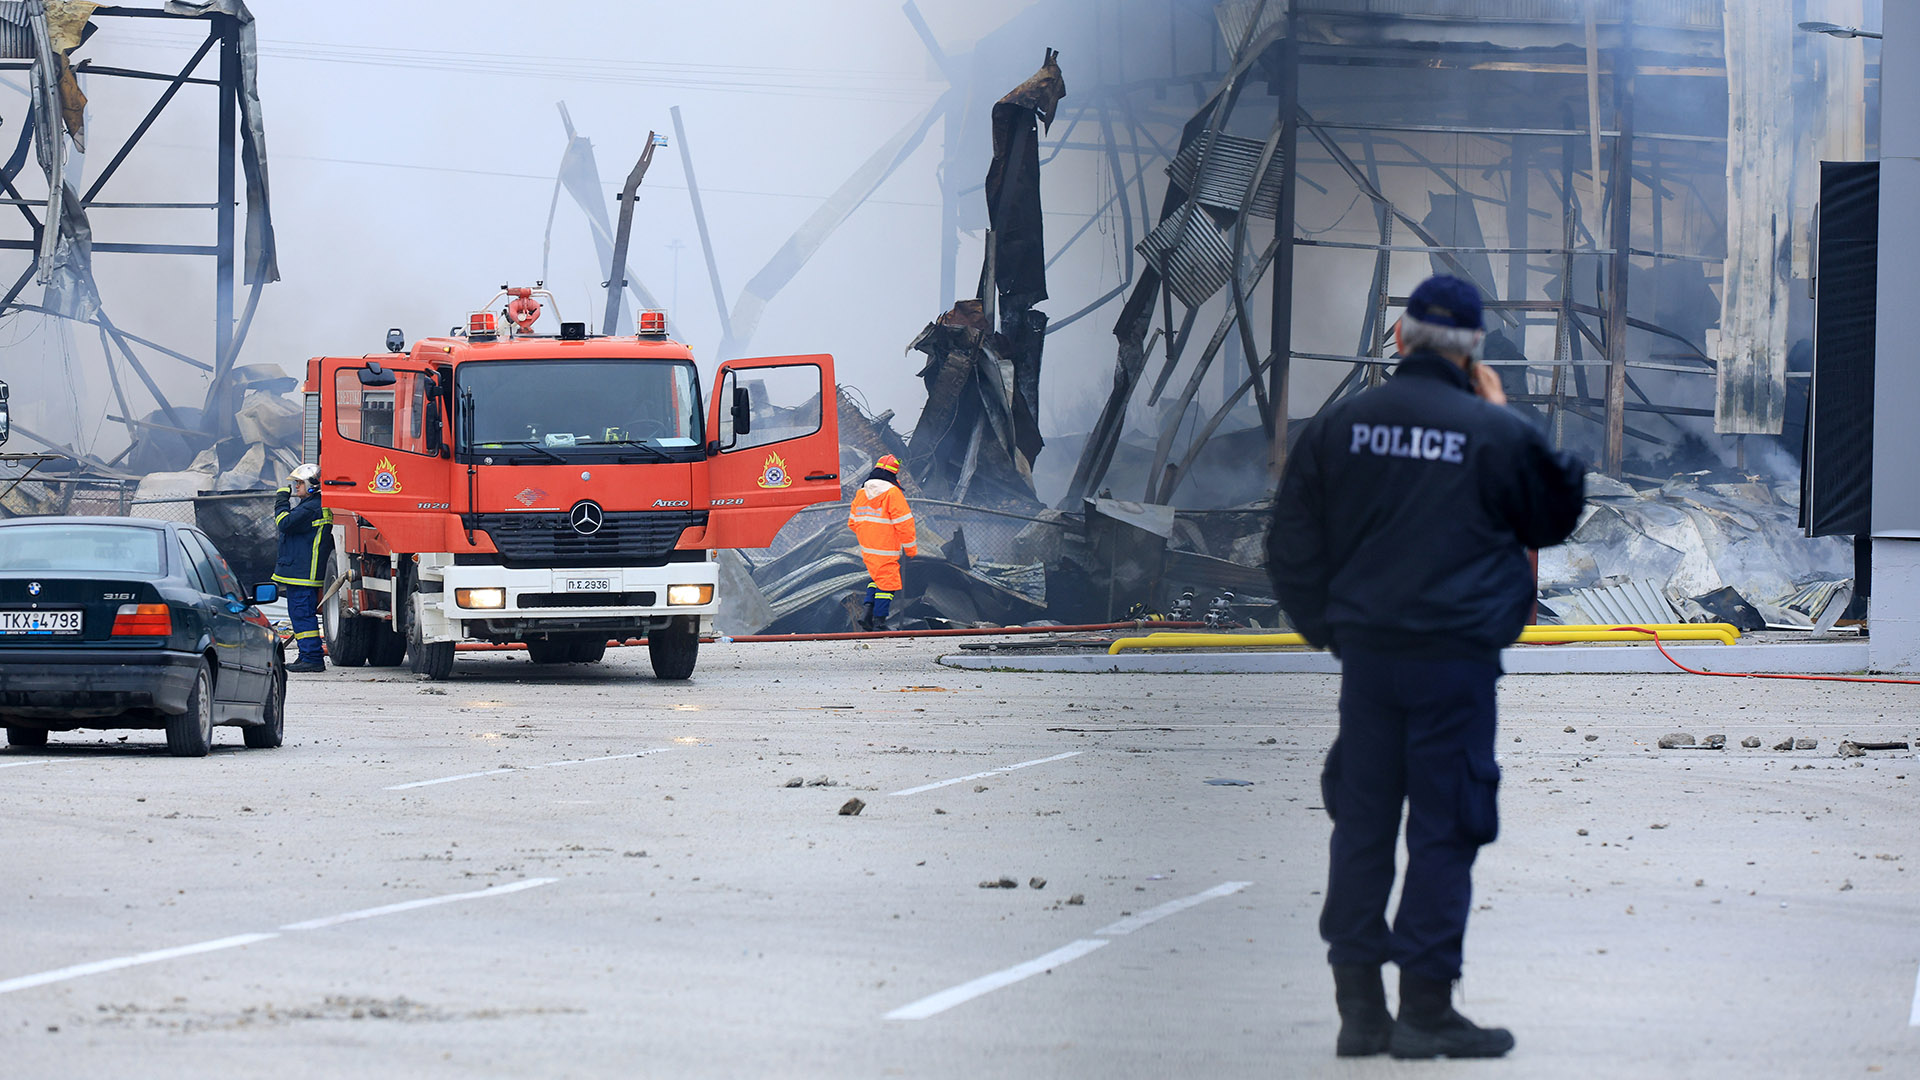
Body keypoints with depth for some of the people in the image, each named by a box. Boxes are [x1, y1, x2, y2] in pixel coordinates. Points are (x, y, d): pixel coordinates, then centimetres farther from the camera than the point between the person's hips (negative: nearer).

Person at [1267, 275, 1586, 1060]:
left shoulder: (1340, 427, 4)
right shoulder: (1496, 434, -6)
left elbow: (1292, 546, 7)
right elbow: (1556, 517, 12)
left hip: (1365, 652, 4)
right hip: (1455, 657, -4)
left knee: (1361, 822, 10)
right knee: (1444, 828, 1)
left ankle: (1359, 1005, 10)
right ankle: (1425, 1007, 0)